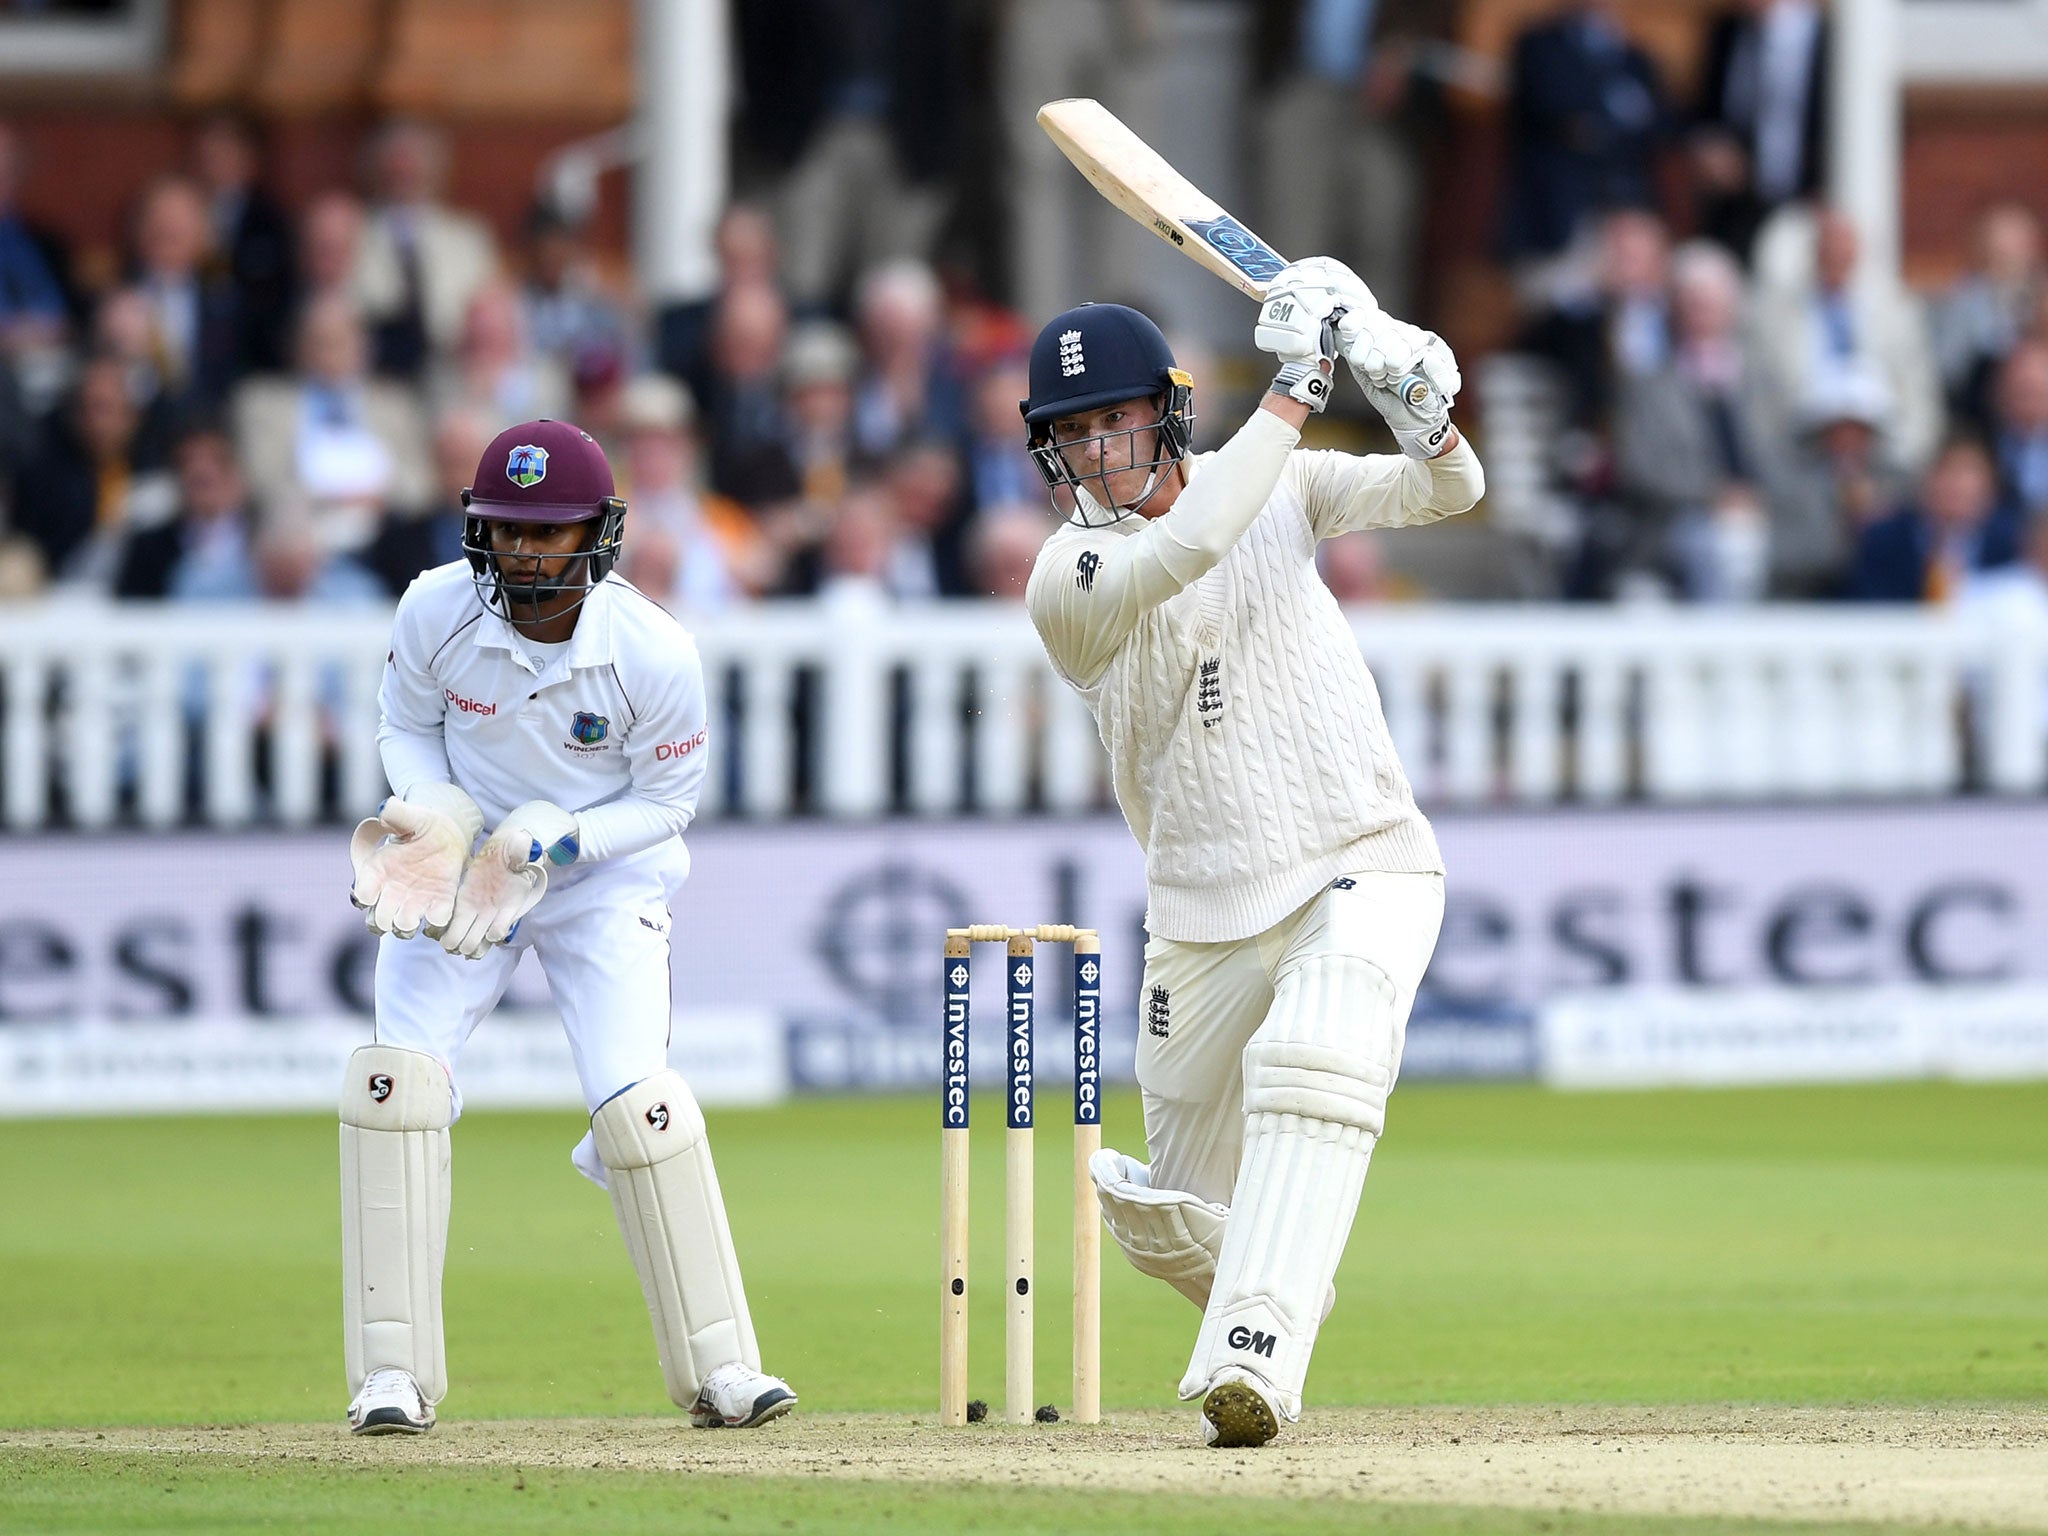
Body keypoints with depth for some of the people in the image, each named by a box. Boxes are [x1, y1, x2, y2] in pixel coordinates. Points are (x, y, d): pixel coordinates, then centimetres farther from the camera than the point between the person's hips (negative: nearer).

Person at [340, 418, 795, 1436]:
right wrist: (438, 814, -20)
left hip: (604, 870, -2)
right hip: (459, 863, 2)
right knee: (398, 1075, -14)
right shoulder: (437, 612, -19)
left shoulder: (656, 656, -24)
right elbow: (407, 728, 0)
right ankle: (392, 1376, -8)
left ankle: (719, 1367, -3)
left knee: (636, 1101, -16)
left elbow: (667, 800, -10)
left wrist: (559, 840, -25)